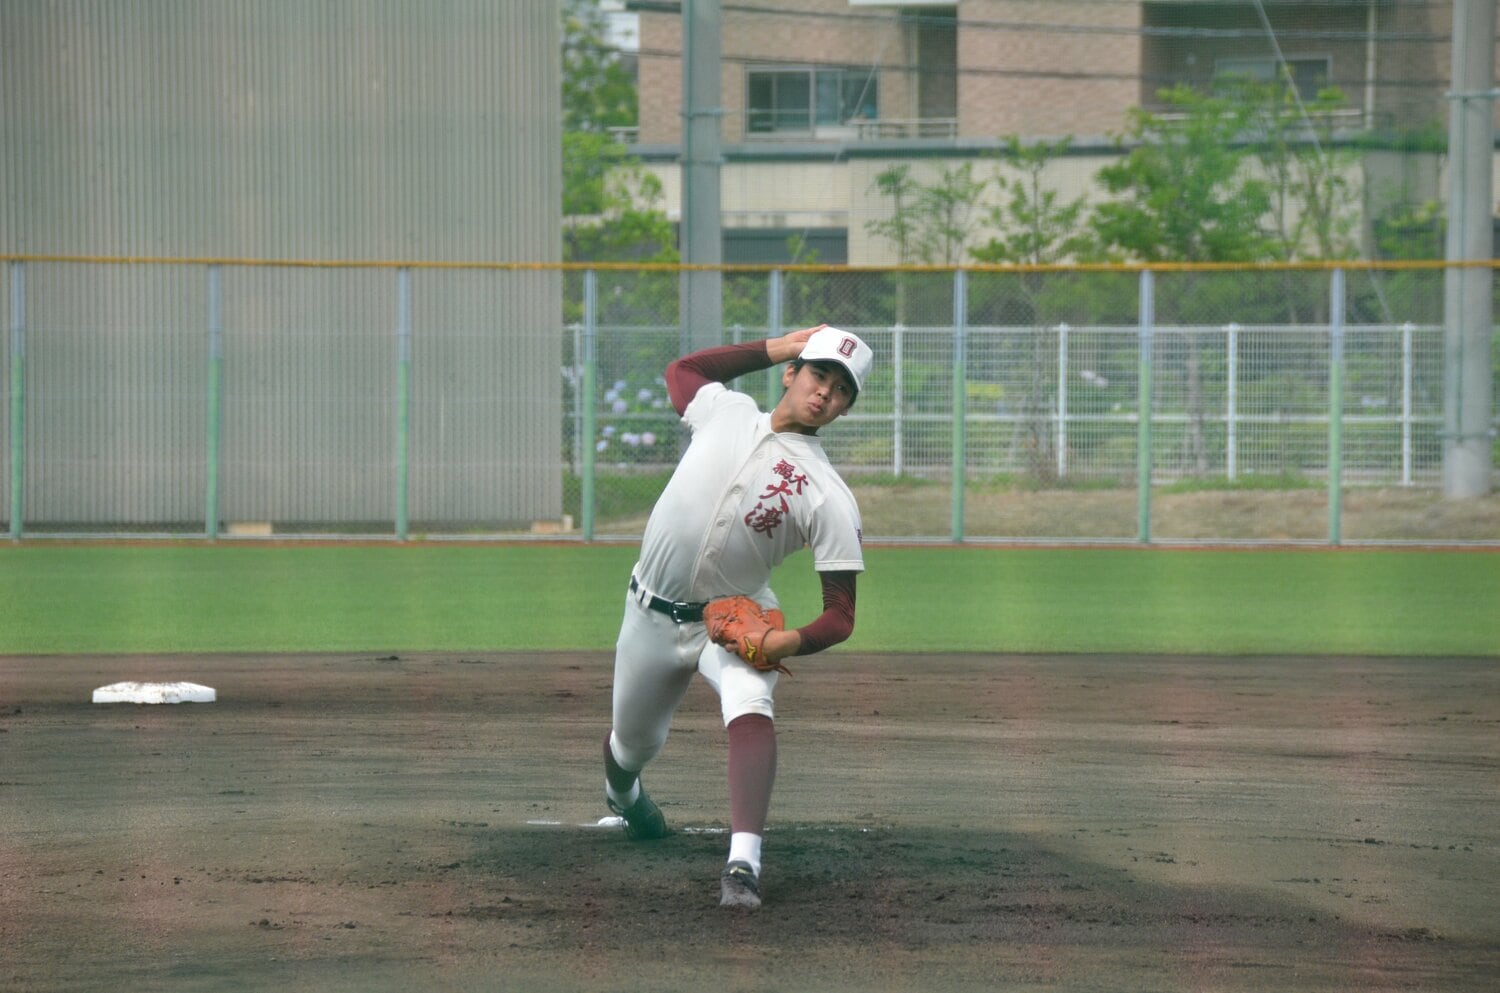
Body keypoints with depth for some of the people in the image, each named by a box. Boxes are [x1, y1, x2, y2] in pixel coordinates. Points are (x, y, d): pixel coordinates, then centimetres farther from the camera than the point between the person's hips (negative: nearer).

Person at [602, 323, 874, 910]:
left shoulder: (829, 498, -15)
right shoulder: (728, 413, -2)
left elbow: (841, 615, -15)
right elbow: (681, 369, 20)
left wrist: (795, 640, -38)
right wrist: (774, 349, 9)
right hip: (653, 614, 4)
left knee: (751, 708, -34)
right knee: (635, 740, 19)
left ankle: (743, 864, -48)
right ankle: (622, 793, 59)